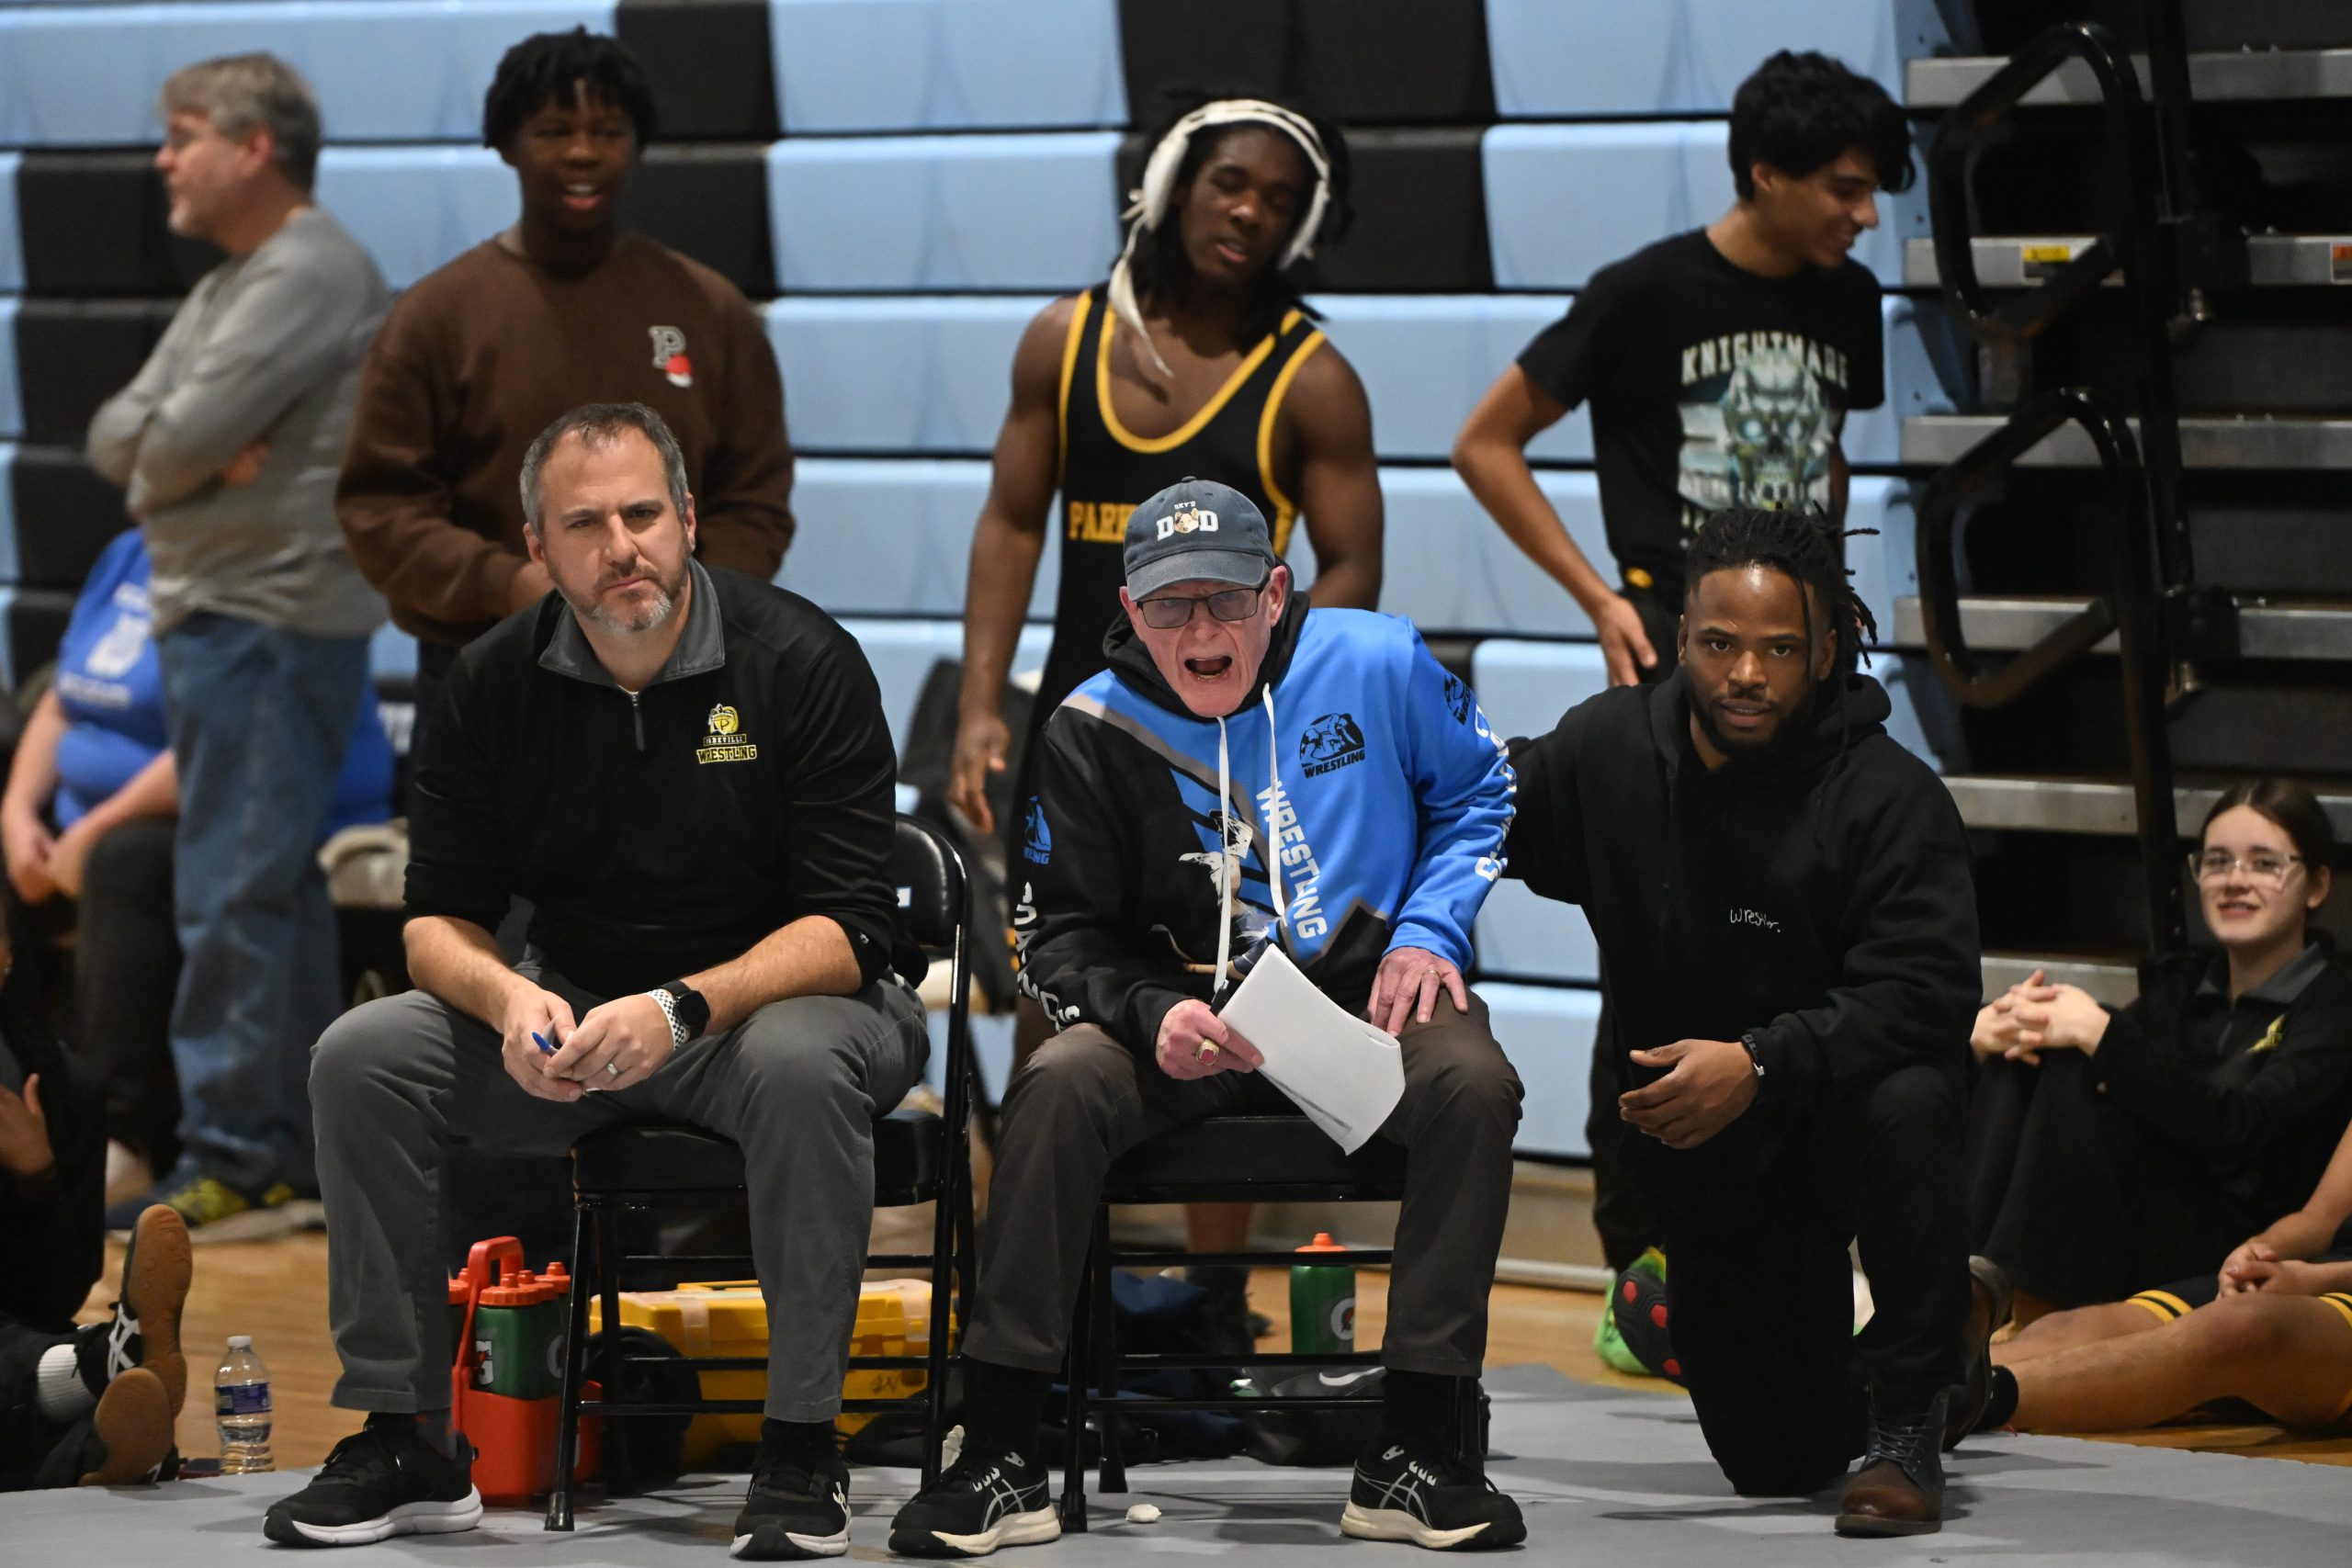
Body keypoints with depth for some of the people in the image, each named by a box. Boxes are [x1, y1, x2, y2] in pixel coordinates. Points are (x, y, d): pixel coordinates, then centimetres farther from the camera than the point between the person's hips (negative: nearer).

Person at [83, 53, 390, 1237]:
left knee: (234, 893, -11)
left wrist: (164, 455, 1)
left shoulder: (310, 274, -13)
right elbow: (118, 438, 12)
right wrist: (201, 460, -7)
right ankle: (297, 1142, 17)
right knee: (276, 887, 12)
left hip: (273, 621, -10)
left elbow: (185, 437, -21)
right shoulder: (228, 287, 20)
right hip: (212, 611, 10)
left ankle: (229, 1151, -11)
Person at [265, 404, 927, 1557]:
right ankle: (405, 1440, -10)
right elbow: (437, 919, -1)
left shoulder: (799, 661, -14)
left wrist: (681, 1010, -34)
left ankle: (802, 1447, -28)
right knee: (361, 1057, -16)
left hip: (773, 996, -4)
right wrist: (509, 1000, -25)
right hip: (577, 1010, 4)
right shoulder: (494, 684, -1)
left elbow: (846, 927, -19)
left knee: (800, 1065, -39)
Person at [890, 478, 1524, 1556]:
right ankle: (999, 1458, -25)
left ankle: (1413, 1456, -26)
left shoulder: (1377, 663, -6)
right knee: (1057, 1088, -28)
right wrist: (1154, 1016, -22)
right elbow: (1062, 935, -2)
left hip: (1368, 997, 0)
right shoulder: (1092, 732, -6)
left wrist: (1428, 932, -3)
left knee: (1471, 1082, -31)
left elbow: (1477, 791, 11)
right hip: (1189, 1007, 0)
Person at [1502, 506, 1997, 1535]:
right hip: (1705, 1159, 5)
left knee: (1903, 1104, -42)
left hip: (1835, 1111, -4)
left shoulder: (1889, 796, -19)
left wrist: (1761, 1063, -40)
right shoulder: (1608, 750, -4)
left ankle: (1907, 1425, -23)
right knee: (1774, 1461, 8)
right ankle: (1953, 1330, 43)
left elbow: (1926, 994, -29)